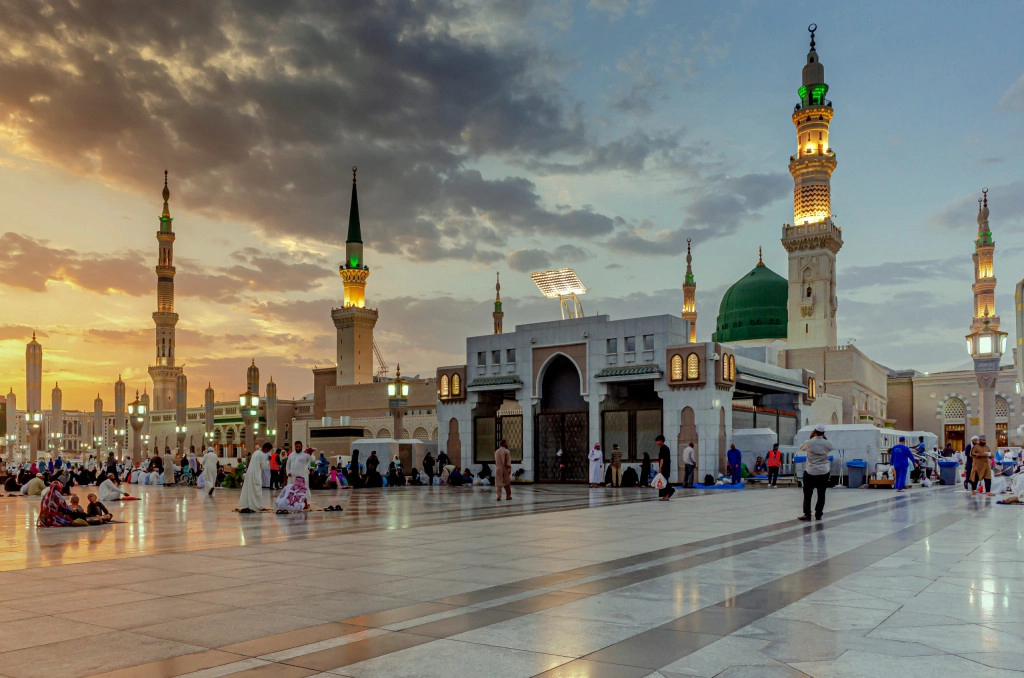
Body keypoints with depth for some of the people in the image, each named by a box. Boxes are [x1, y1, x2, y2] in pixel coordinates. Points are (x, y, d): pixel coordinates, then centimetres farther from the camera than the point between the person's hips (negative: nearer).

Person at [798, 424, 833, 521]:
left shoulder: (809, 442, -10)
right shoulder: (827, 443, -7)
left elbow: (801, 448, 12)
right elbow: (831, 449, 17)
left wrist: (810, 436, 10)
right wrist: (824, 437, 13)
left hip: (810, 472, -1)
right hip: (823, 472, 1)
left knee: (807, 494, 8)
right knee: (821, 495, 9)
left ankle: (807, 514, 6)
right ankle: (818, 515, 11)